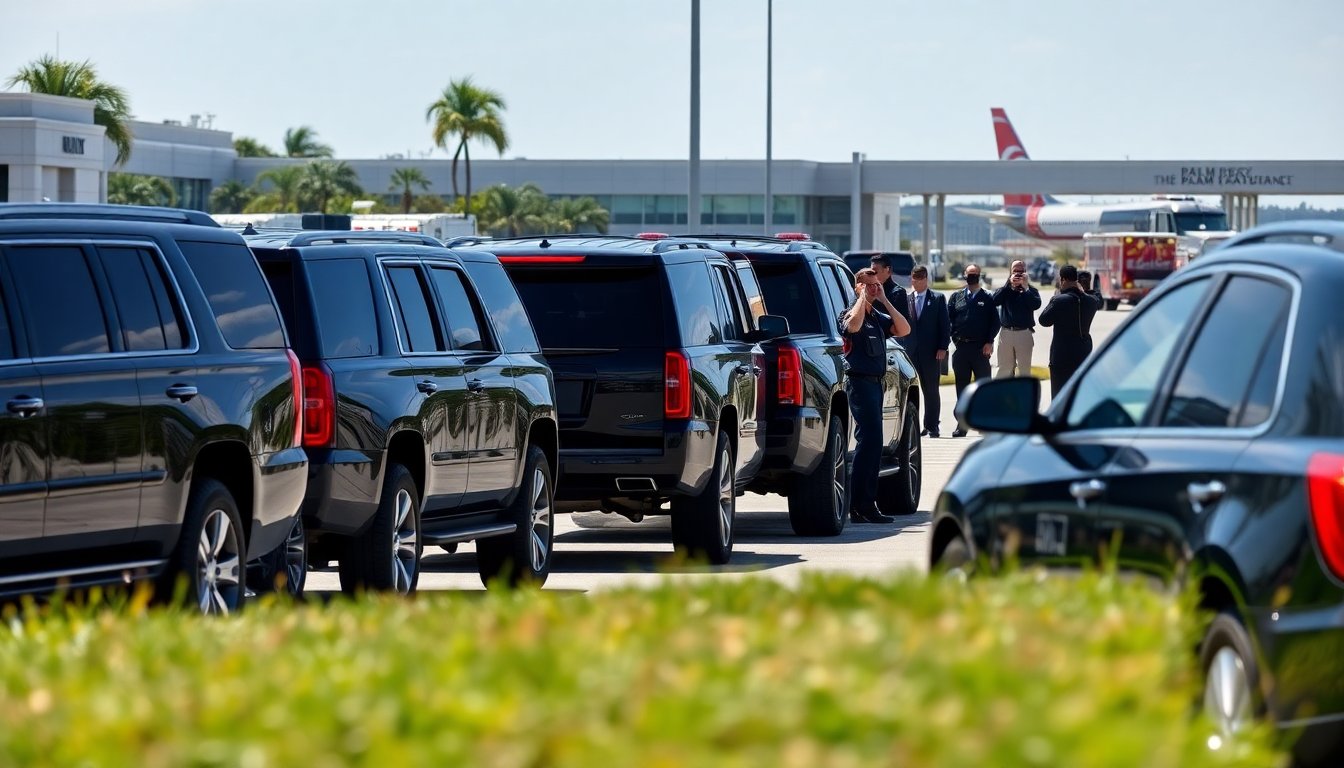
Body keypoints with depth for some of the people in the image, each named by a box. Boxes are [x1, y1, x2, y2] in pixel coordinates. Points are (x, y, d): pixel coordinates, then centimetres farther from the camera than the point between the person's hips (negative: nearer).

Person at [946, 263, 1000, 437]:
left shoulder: (987, 299, 4)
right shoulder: (956, 297, 10)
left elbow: (995, 322, 1)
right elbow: (948, 319, 6)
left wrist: (989, 342, -9)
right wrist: (954, 337, -7)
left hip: (981, 349, -2)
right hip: (961, 348, 2)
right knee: (961, 387, 6)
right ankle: (961, 424, 10)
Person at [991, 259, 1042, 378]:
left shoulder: (1030, 290, 5)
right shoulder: (1004, 289, 10)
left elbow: (1036, 305, -15)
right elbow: (995, 301, -11)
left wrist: (1025, 287, -14)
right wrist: (1009, 284, -13)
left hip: (1024, 334, -2)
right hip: (1006, 332, 2)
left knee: (1024, 369, 3)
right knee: (1004, 370, 5)